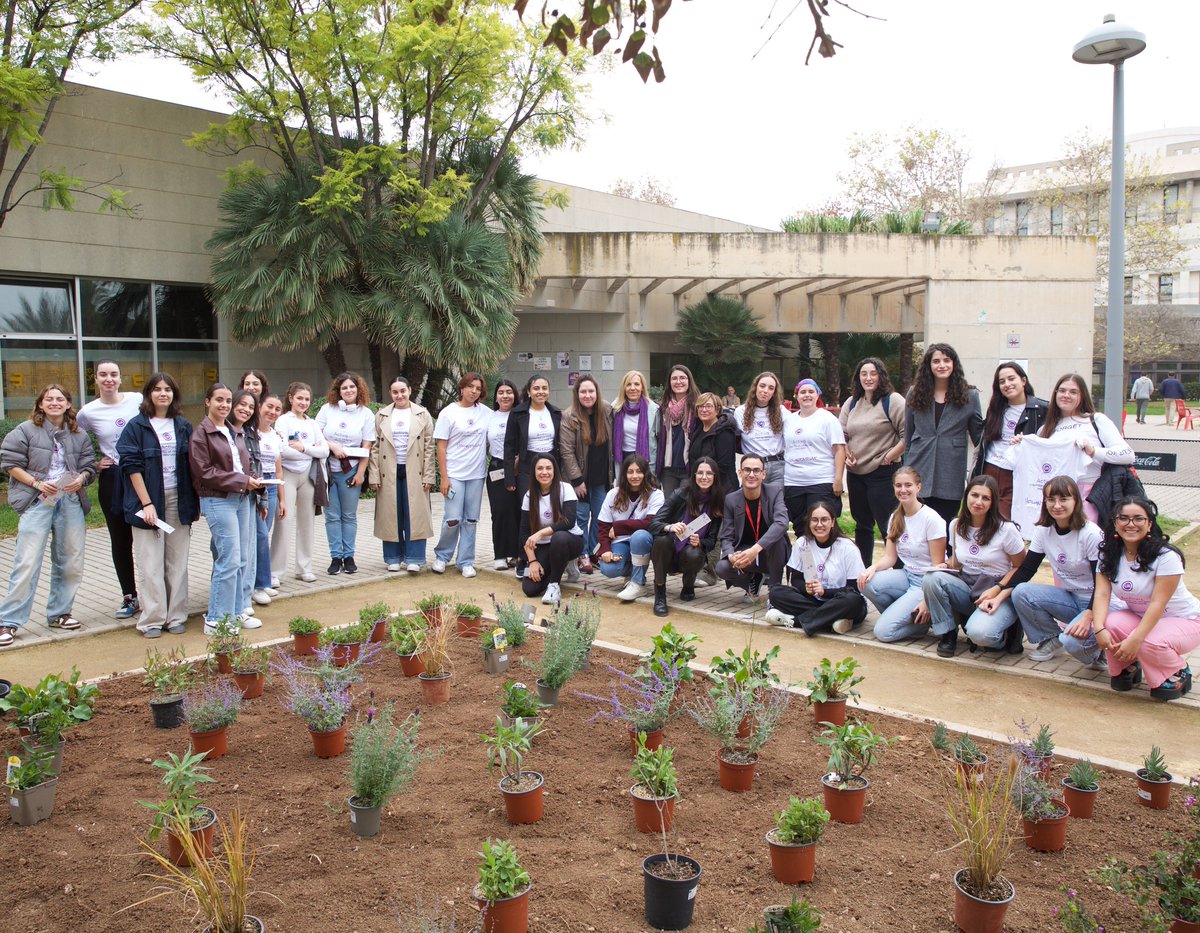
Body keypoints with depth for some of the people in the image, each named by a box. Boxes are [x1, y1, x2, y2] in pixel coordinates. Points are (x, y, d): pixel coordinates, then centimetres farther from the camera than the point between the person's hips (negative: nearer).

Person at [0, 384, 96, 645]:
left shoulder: (79, 436, 13)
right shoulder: (25, 430, 1)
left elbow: (89, 465, 13)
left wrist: (81, 478, -9)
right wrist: (37, 483, -13)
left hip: (71, 502, 5)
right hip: (37, 503, -4)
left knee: (71, 562, 9)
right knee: (27, 563, -8)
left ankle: (59, 613, 24)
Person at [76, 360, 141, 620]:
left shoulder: (138, 400, -1)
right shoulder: (88, 412, 0)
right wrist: (93, 465, 0)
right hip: (112, 481, 1)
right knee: (120, 540, 9)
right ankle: (129, 597, 19)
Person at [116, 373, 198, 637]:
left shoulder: (183, 426, 10)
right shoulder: (137, 426, -2)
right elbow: (131, 466, -7)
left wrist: (194, 502, 6)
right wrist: (147, 503, -13)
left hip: (179, 501, 4)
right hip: (149, 499, -4)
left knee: (177, 561, 7)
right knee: (150, 563, -2)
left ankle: (176, 616, 15)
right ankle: (151, 620, 7)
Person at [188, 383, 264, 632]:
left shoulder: (236, 432, 16)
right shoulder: (201, 434, -6)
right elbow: (204, 472, -12)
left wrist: (253, 481, 3)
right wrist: (242, 480, -15)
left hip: (241, 498, 8)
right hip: (218, 501, -8)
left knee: (238, 561, 11)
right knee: (229, 560, -10)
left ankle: (235, 613, 20)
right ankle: (216, 620, -1)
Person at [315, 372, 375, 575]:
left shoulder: (366, 414, 2)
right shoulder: (327, 409, 5)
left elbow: (367, 446, -1)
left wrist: (360, 473, -6)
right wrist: (333, 447, -11)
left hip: (351, 471, -1)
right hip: (327, 469, 1)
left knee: (349, 516, 5)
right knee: (332, 516, 3)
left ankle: (349, 556, 13)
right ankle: (336, 557, 10)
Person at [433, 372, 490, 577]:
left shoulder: (485, 412, 4)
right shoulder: (449, 413, -4)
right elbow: (441, 447, -4)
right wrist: (444, 477, -9)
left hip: (477, 474, 3)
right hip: (455, 474, -3)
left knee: (471, 520, 7)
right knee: (453, 519, -5)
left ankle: (466, 562, 16)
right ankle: (442, 556, 17)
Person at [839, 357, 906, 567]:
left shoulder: (892, 401, -8)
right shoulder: (851, 403, 13)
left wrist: (888, 457, -13)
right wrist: (846, 454, -1)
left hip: (883, 473, -7)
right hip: (855, 473, 7)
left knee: (888, 527, -6)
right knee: (862, 526, 17)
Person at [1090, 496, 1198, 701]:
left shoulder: (1166, 556, -23)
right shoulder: (1108, 555, -7)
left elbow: (1158, 603, -27)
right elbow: (1102, 593, -16)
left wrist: (1135, 640, -36)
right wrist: (1099, 628, -34)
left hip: (1183, 620, -4)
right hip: (1138, 616, 4)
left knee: (1149, 643, -34)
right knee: (1110, 625, -28)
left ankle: (1179, 673, 1)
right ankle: (1128, 667, 4)